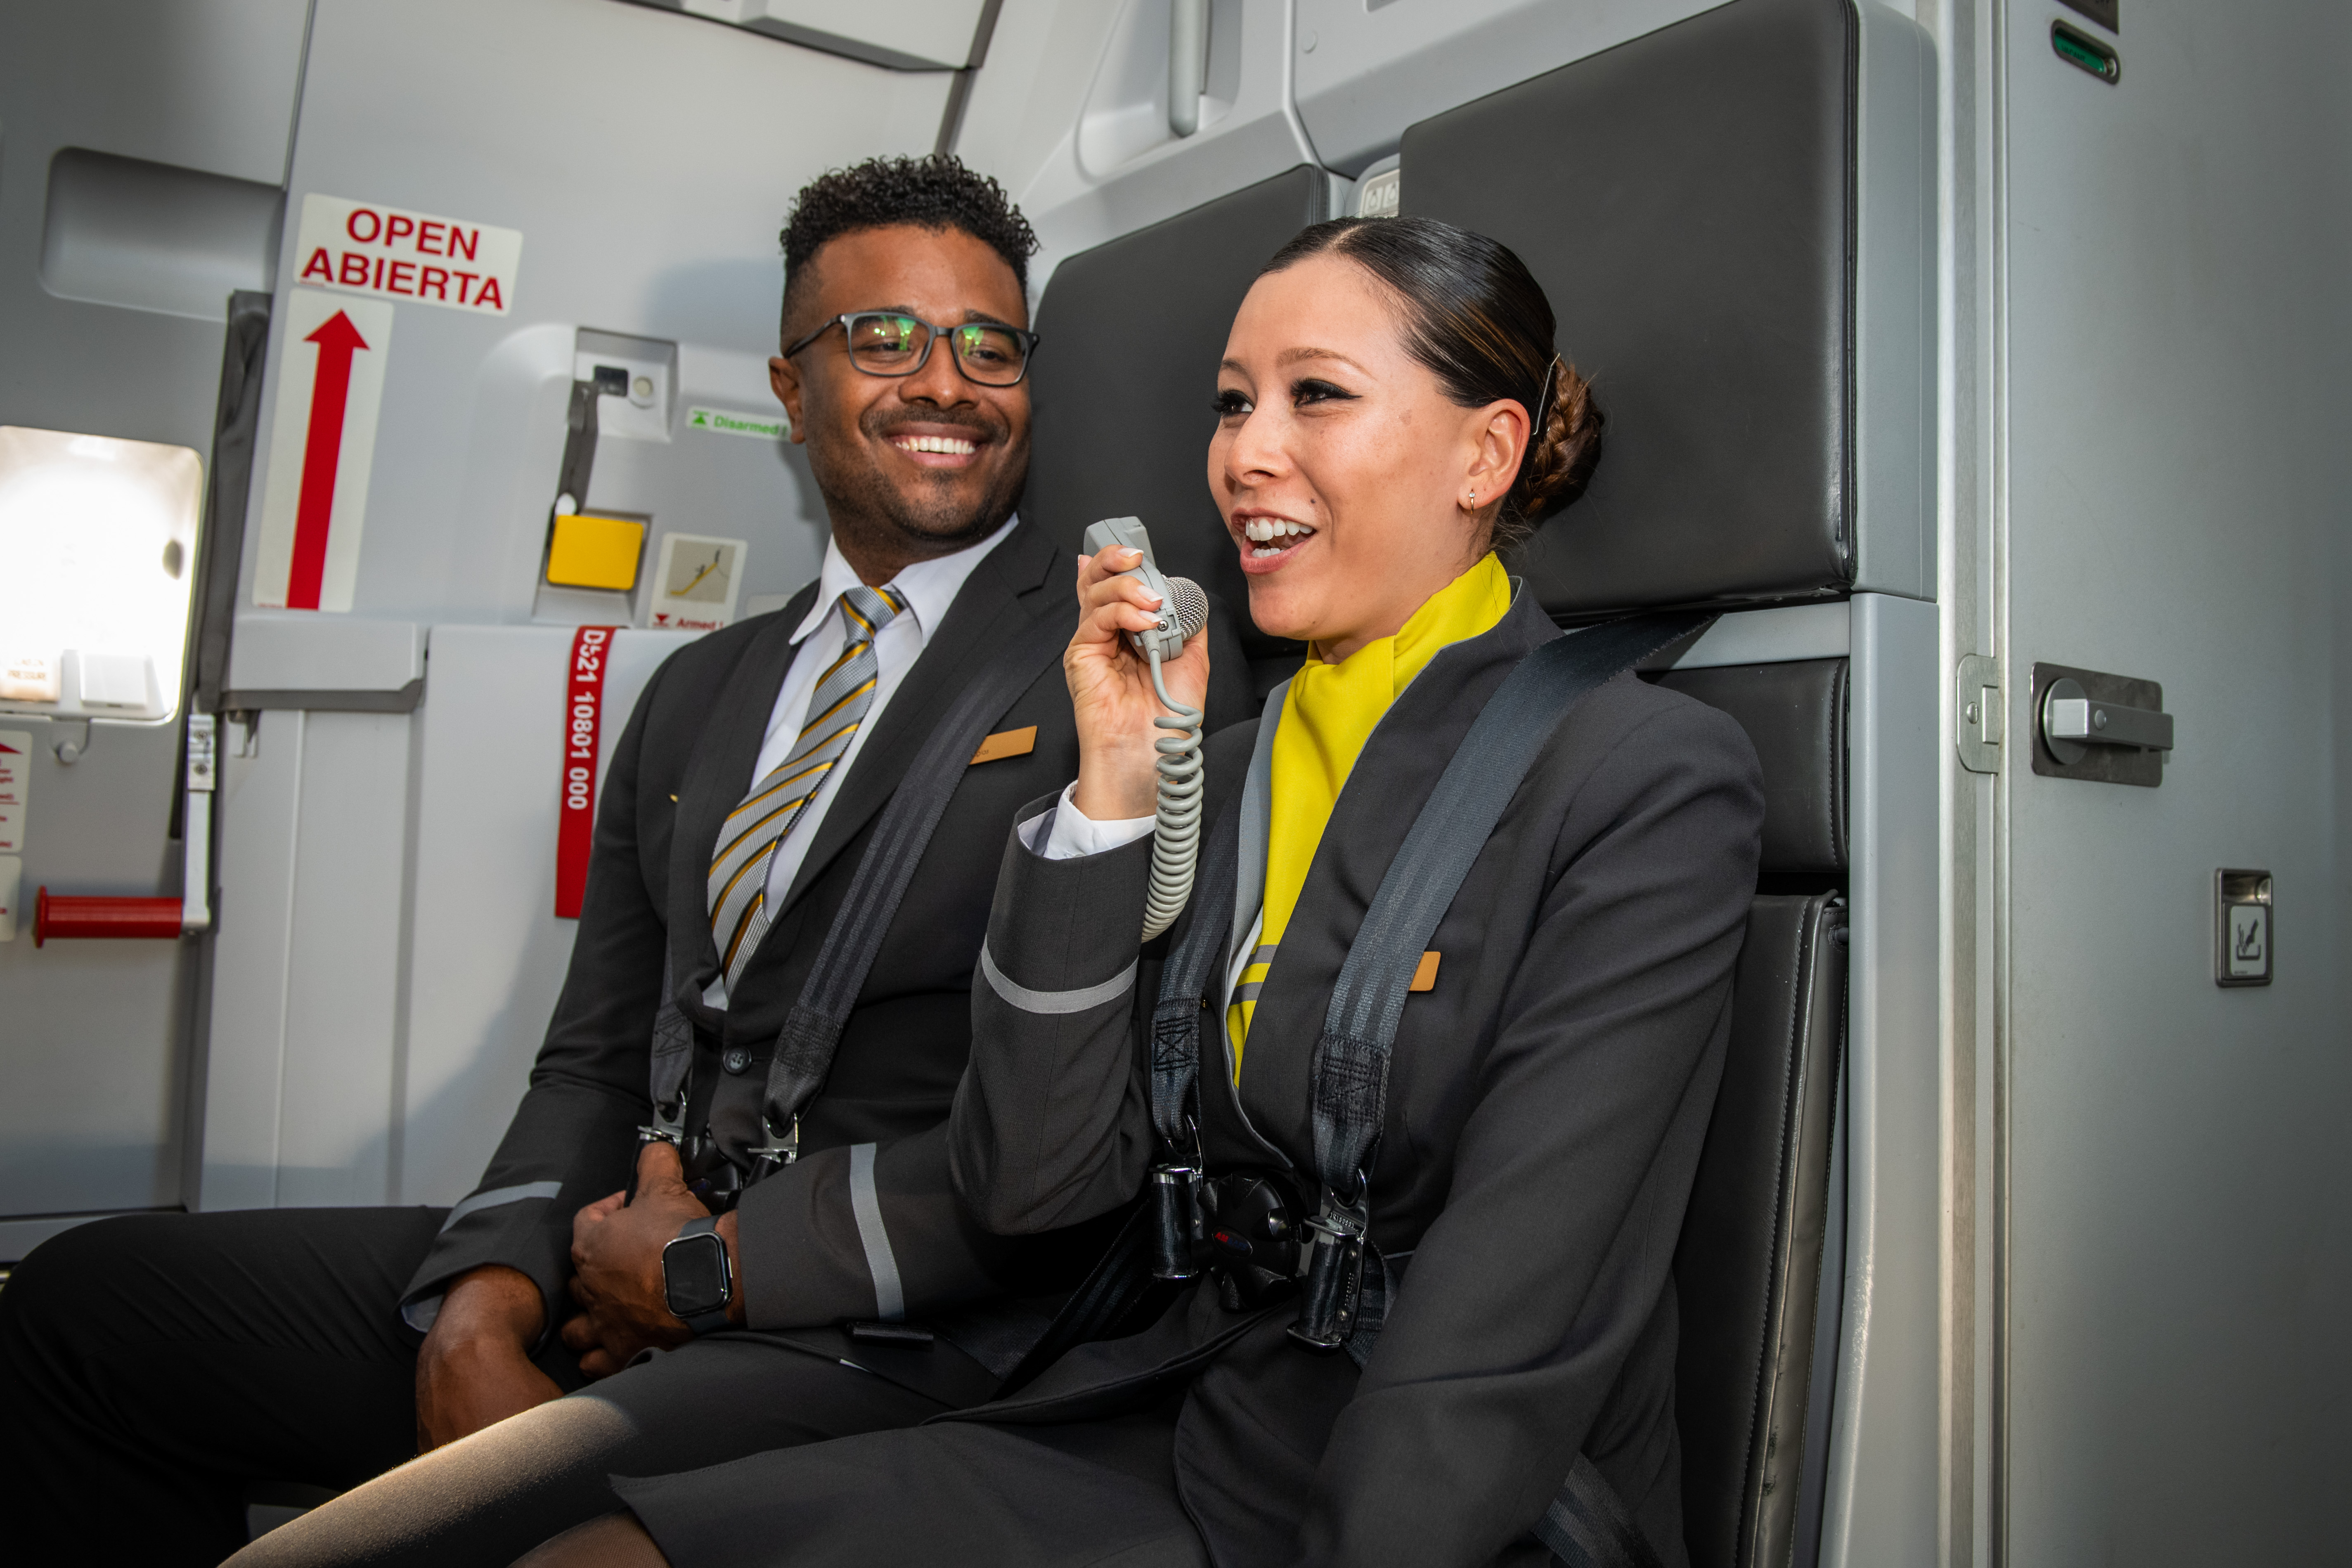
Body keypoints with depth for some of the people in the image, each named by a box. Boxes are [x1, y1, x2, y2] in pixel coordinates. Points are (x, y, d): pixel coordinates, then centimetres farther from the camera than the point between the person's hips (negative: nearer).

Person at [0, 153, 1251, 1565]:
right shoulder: (699, 693, 17)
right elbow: (600, 1060, 16)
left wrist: (721, 1257, -11)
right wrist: (486, 1302, -4)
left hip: (902, 1342, -6)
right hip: (627, 1283, 7)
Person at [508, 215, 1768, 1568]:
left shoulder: (1654, 781, -11)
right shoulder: (1223, 768, 8)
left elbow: (1513, 1336, -17)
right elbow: (1034, 1186, -1)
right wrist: (1117, 791, -7)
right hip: (1175, 1443, 5)